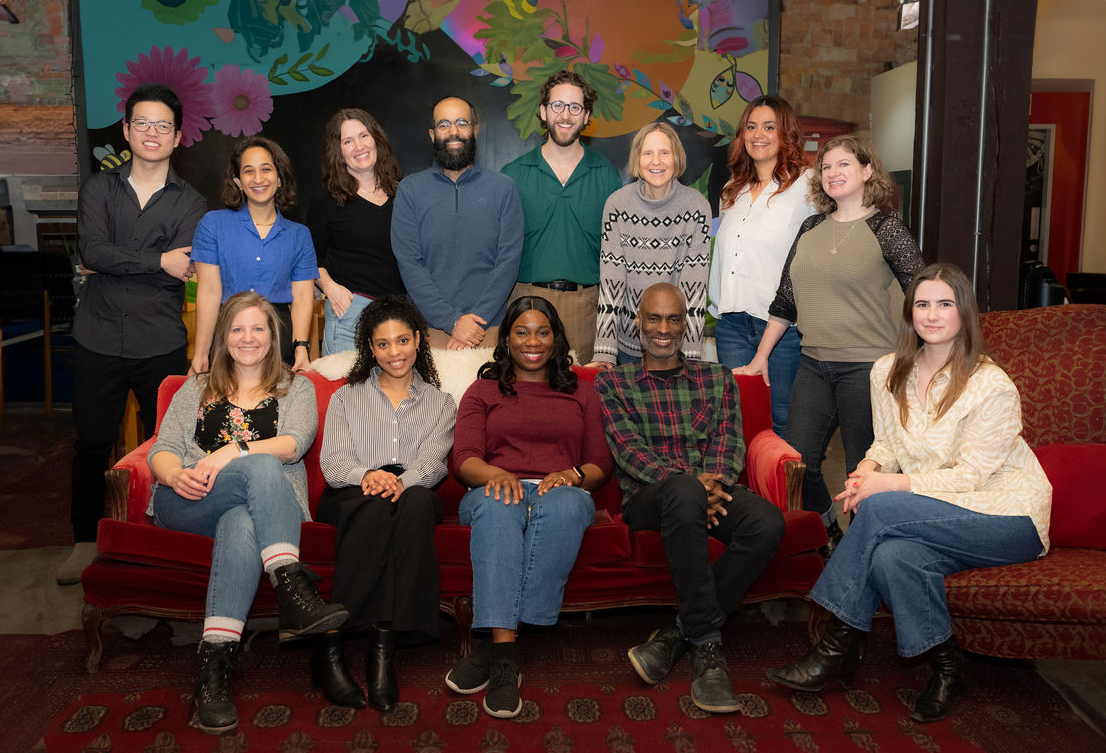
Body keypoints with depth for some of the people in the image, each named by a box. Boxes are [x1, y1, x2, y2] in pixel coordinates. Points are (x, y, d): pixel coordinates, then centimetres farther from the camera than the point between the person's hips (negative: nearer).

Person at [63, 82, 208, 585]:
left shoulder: (190, 203, 5)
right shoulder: (98, 188, 8)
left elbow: (180, 273, -10)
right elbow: (92, 251, -9)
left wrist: (113, 264, -8)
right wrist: (155, 261, -12)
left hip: (162, 345, -1)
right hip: (99, 340, 1)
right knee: (91, 444, 8)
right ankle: (86, 540, 25)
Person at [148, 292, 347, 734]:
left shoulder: (295, 389, 21)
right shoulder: (197, 389, 27)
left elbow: (294, 443, 0)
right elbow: (161, 451, 15)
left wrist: (232, 451, -17)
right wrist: (176, 475, -11)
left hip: (258, 502, 0)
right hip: (189, 502, 0)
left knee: (240, 523, -40)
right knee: (261, 466, -34)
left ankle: (215, 660, -47)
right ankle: (293, 590, -47)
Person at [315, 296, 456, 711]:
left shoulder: (439, 403, 21)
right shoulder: (346, 397, 22)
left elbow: (433, 461, 2)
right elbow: (332, 462, 5)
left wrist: (401, 481, -22)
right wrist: (366, 474, -19)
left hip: (414, 496, 0)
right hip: (353, 498, 0)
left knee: (417, 501, -38)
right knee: (375, 505, -38)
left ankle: (382, 645, -41)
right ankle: (328, 647, -39)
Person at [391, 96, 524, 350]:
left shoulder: (503, 188, 4)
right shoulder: (410, 189, 3)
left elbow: (509, 261, -2)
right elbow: (409, 263, -4)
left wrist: (477, 319, -13)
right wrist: (451, 321, -13)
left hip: (489, 327, 0)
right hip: (430, 327, 0)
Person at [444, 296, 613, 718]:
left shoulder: (580, 394, 26)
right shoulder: (483, 391, 22)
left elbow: (601, 464, 15)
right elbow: (463, 459, 6)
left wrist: (572, 474, -9)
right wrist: (494, 473, -17)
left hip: (562, 493, 0)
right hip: (496, 490, 0)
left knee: (565, 504, -38)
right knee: (498, 506, -39)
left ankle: (491, 644, -38)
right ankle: (504, 652, -45)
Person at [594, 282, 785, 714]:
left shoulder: (717, 378, 20)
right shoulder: (612, 382, 12)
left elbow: (729, 443, 8)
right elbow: (628, 449, -2)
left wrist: (714, 483, -16)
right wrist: (688, 482, -19)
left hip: (712, 490, 3)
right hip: (648, 496, -3)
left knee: (767, 522, -31)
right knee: (684, 493, -39)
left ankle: (679, 635, -20)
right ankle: (706, 643, -29)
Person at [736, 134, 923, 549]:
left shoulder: (886, 230, -2)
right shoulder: (810, 229, 13)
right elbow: (785, 300, 17)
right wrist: (760, 357, 16)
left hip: (867, 366, -5)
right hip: (814, 364, 5)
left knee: (864, 469, 1)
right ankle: (829, 537, 26)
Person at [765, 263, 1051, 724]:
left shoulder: (992, 386, -13)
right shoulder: (889, 372, 6)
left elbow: (970, 475, -15)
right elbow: (887, 443, 12)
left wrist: (889, 485, -24)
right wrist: (867, 470, -12)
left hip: (1006, 515, -5)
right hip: (936, 515, 5)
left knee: (879, 509, -30)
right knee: (892, 556, -32)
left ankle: (839, 646, -17)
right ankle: (946, 668, -10)